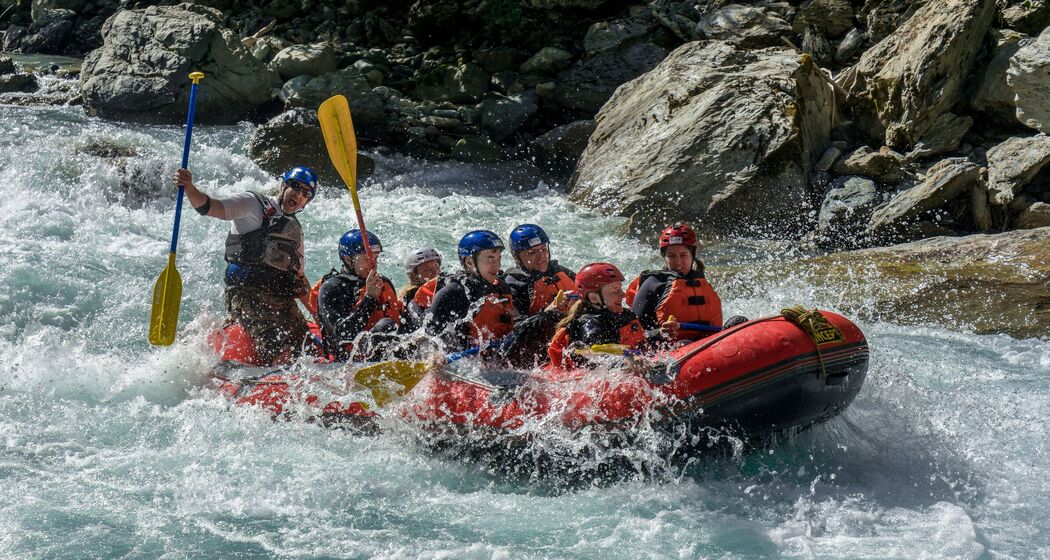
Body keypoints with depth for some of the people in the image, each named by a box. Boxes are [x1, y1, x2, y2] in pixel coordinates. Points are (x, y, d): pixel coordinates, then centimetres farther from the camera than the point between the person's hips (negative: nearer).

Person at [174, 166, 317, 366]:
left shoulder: (295, 230, 27)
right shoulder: (253, 204, 6)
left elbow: (299, 275, 31)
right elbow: (209, 207, -8)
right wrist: (189, 188, -28)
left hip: (282, 295, 8)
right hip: (247, 290, -8)